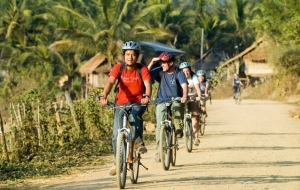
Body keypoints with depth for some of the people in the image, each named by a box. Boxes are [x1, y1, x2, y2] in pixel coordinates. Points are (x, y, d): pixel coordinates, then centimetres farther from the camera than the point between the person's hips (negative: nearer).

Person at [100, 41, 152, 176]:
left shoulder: (142, 69, -10)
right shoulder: (118, 68, -8)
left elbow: (147, 84, -25)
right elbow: (110, 82, -22)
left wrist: (147, 96, -47)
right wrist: (104, 96, -40)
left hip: (138, 103, -2)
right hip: (122, 102, 2)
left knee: (134, 114, -37)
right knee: (116, 133, -4)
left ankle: (138, 141, -23)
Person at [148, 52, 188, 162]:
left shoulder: (179, 73, -10)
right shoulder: (160, 71, -1)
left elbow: (184, 85, -26)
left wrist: (184, 96, -45)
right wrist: (152, 63, -20)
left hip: (175, 100, -1)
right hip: (162, 101, 1)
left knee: (178, 107, -37)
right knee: (160, 125, -13)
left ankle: (178, 128, -15)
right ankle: (159, 151, -7)